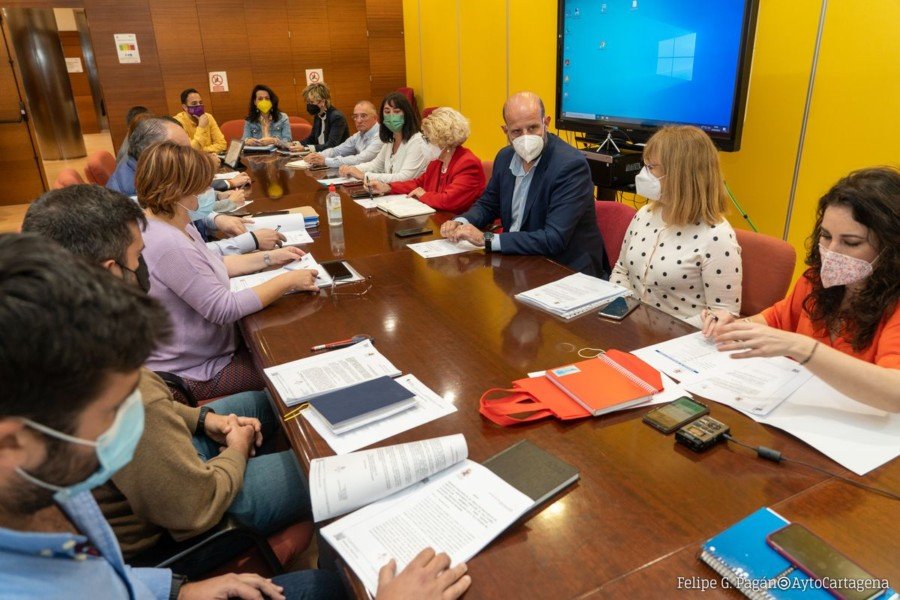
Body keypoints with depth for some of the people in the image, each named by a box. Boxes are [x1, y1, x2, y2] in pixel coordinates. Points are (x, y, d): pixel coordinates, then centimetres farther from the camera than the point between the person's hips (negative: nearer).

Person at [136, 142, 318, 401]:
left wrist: (269, 257, 8)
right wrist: (287, 281, -21)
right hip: (192, 373, -9)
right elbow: (224, 309, -28)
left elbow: (212, 265, 13)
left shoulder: (172, 224, -1)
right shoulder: (170, 246, -32)